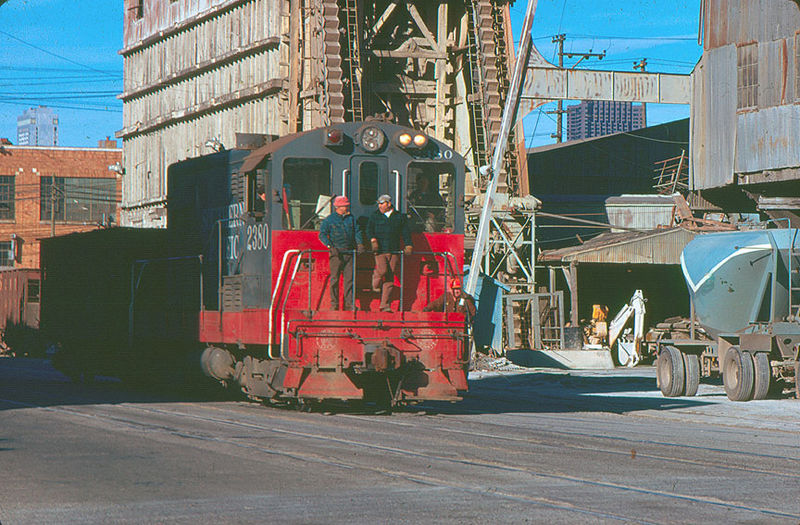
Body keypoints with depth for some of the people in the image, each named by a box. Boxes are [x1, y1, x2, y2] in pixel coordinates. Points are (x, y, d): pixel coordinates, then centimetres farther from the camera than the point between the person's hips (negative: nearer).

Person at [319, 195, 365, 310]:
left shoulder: (351, 218, 14)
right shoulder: (329, 219, 2)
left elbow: (357, 232, 13)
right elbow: (322, 235, -3)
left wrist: (360, 244, -4)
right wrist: (330, 246, -17)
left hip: (349, 252, 4)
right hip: (336, 253, -3)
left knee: (349, 278, -1)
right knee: (335, 278, -2)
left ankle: (349, 304, 2)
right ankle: (334, 304, 2)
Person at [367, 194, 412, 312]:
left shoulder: (399, 217, 12)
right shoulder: (375, 216, 10)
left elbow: (405, 232, 11)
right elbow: (369, 229, 2)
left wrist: (408, 245, -3)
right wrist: (373, 240, -18)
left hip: (394, 251, 2)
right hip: (380, 249, -2)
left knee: (390, 278, 0)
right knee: (382, 270, -24)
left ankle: (385, 305, 4)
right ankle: (376, 284, 12)